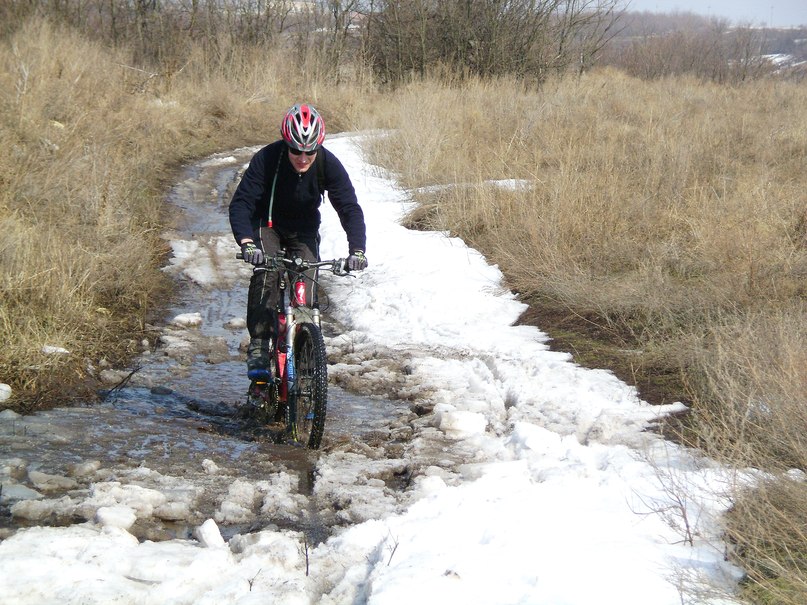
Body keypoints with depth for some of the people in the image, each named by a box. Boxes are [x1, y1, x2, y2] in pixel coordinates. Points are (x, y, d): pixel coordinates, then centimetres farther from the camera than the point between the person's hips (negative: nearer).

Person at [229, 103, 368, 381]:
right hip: (267, 225, -2)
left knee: (306, 287, -12)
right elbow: (240, 203, -33)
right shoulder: (266, 159, -29)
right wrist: (246, 242, -50)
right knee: (265, 276, -27)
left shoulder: (328, 164, -24)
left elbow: (350, 208, -24)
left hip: (304, 230, 2)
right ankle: (258, 348, -23)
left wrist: (357, 249, -39)